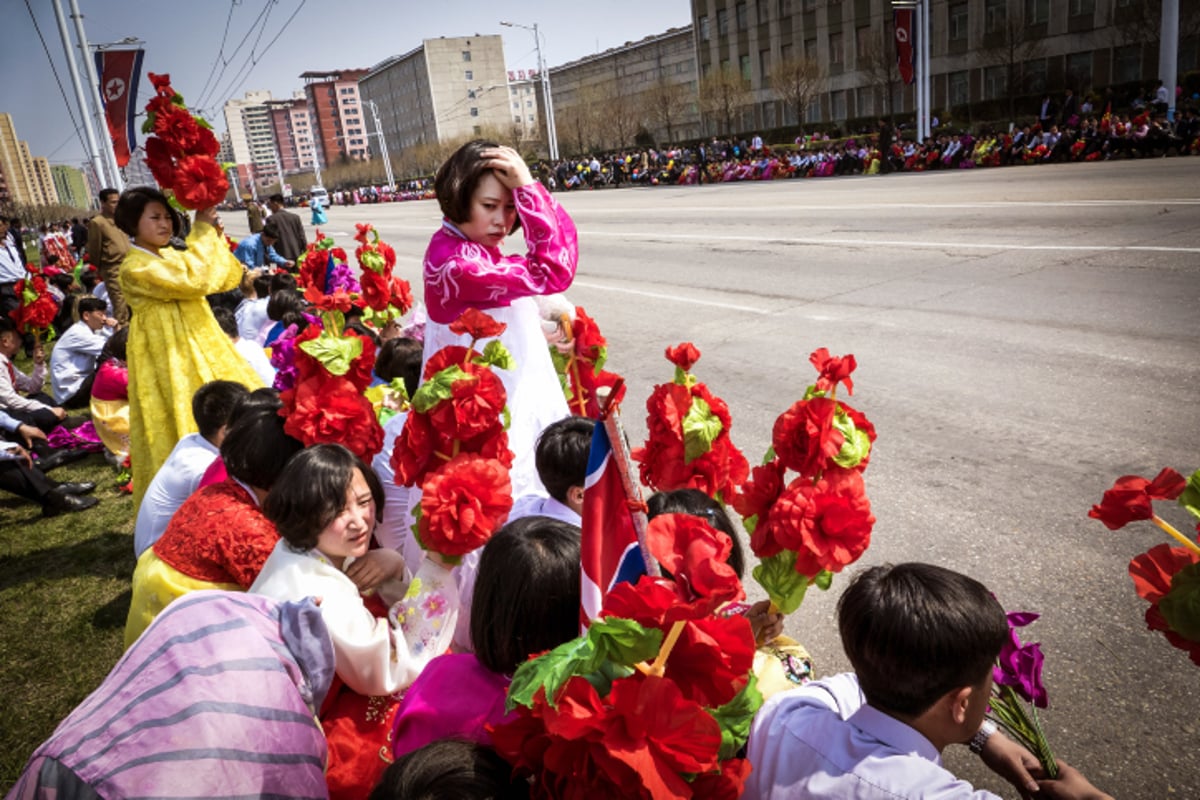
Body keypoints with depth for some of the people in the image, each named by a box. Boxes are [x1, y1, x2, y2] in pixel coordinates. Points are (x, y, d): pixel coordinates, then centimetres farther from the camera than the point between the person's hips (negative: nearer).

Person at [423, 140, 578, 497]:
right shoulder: (457, 263, -26)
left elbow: (562, 244, 2)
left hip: (512, 385, 10)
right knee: (511, 484, 3)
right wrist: (529, 187, -25)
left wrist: (525, 190, -12)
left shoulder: (469, 243, 4)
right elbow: (553, 273, -25)